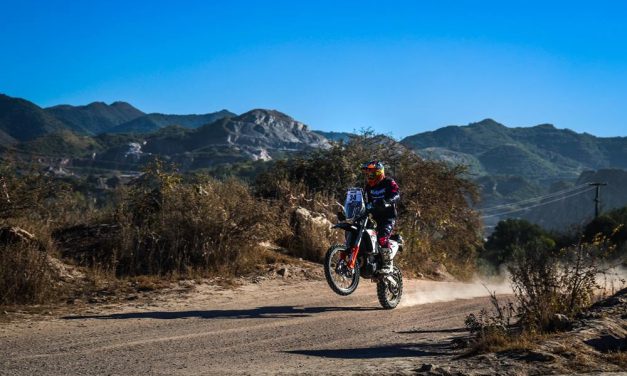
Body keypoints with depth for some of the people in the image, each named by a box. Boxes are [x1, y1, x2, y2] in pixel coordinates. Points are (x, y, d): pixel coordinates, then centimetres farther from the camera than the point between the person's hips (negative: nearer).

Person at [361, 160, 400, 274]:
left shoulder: (389, 182, -5)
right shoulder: (369, 186, 17)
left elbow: (396, 195, -22)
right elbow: (365, 201, 20)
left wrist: (386, 201, -41)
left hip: (388, 216, -7)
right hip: (375, 217, 7)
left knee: (382, 237, -27)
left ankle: (388, 264, -19)